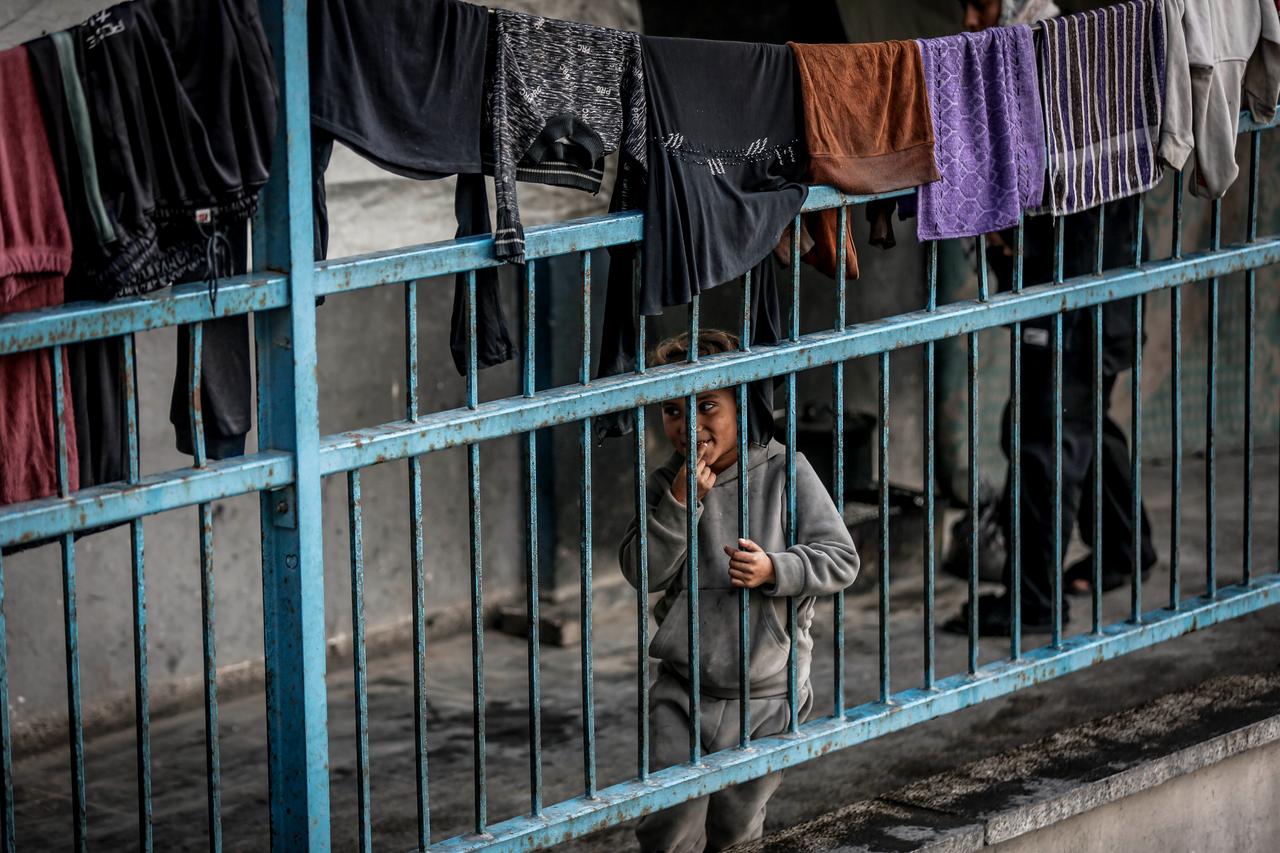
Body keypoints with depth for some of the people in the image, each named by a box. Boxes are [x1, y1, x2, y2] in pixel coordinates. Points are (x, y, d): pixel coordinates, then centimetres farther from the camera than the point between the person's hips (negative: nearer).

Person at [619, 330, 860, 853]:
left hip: (766, 697, -1)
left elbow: (841, 560, -6)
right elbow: (642, 572, -7)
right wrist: (681, 501, -17)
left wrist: (775, 570, -22)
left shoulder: (784, 472, -5)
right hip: (683, 692, 1)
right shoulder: (666, 483, 3)